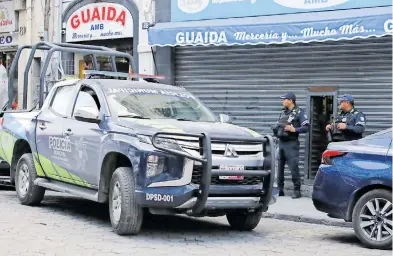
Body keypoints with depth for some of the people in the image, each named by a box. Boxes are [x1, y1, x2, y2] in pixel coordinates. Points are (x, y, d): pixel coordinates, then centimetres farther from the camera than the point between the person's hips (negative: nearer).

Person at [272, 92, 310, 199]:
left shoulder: (299, 112, -3)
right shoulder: (283, 112, 17)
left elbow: (306, 127, -10)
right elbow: (278, 125, 27)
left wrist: (294, 129, -19)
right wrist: (275, 128, 7)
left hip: (291, 143, -7)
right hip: (281, 142, 7)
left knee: (294, 168, -10)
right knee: (279, 167, 8)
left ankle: (297, 191, -3)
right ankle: (280, 190, 16)